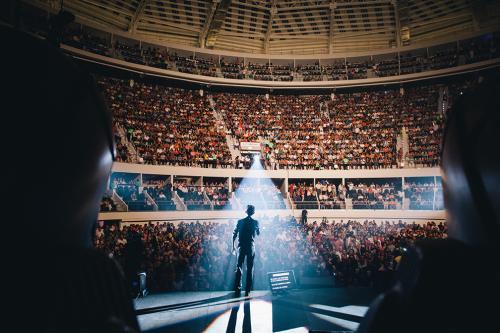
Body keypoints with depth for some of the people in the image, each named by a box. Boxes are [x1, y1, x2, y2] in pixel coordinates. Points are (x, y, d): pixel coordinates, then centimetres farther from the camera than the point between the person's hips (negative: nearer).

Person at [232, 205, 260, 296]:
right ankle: (247, 290, 6)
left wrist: (233, 246, 8)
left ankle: (238, 290, 6)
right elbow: (258, 233, 13)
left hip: (241, 246, 1)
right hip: (250, 246, -1)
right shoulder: (255, 222, -1)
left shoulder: (240, 221, 1)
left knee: (239, 267, 8)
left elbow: (234, 234, 1)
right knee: (250, 268, 6)